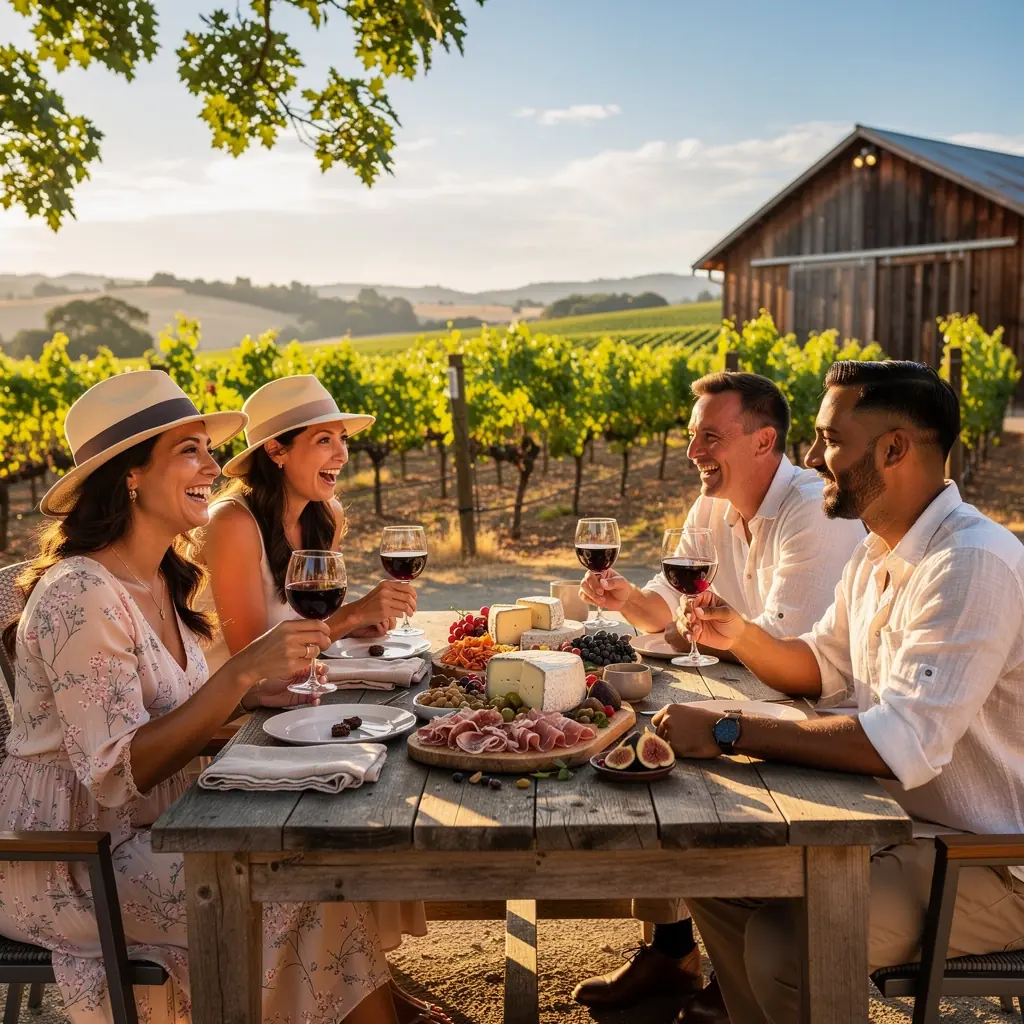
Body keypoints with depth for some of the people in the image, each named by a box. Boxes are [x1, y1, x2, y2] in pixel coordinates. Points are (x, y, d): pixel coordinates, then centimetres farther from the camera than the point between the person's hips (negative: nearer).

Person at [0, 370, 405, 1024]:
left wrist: (249, 696, -3)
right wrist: (239, 672, -31)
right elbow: (116, 775, -26)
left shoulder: (161, 582, 5)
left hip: (145, 828, 8)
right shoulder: (79, 597, -21)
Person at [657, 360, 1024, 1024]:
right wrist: (743, 637, -2)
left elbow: (902, 745, -33)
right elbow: (824, 669, 18)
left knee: (782, 944, -24)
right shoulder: (878, 555, 6)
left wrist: (726, 733, -29)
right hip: (901, 820, 9)